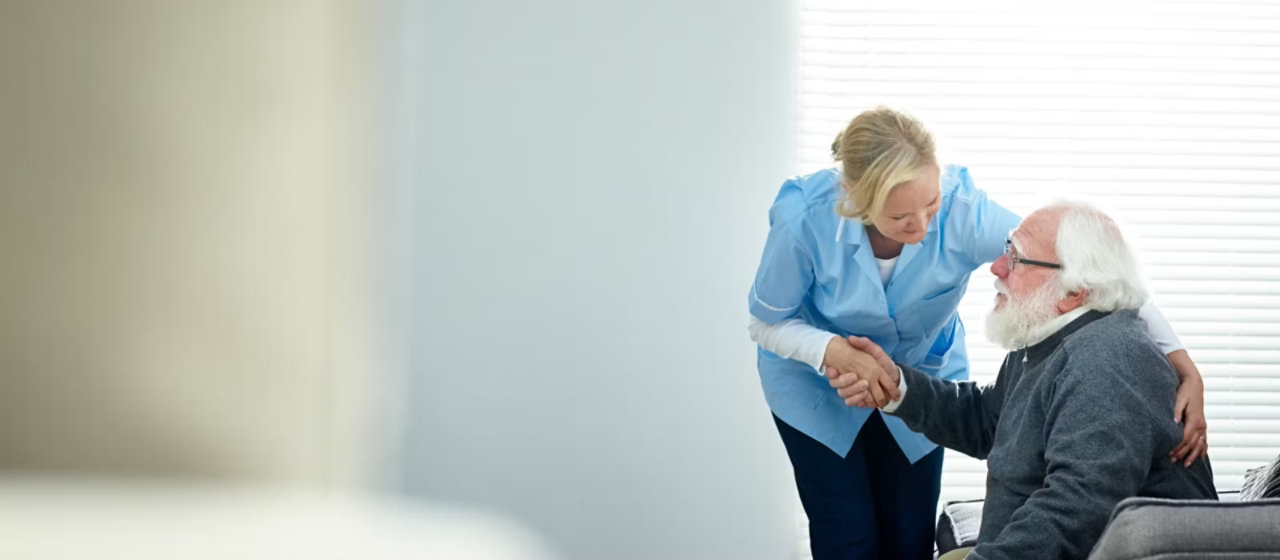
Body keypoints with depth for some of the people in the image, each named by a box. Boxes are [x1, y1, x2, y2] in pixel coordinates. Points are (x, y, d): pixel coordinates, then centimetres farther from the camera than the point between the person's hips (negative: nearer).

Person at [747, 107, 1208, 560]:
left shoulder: (961, 210, -32)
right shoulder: (805, 221, -33)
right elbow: (767, 323, -15)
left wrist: (1183, 367, -38)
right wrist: (831, 351, -36)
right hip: (818, 386, -1)